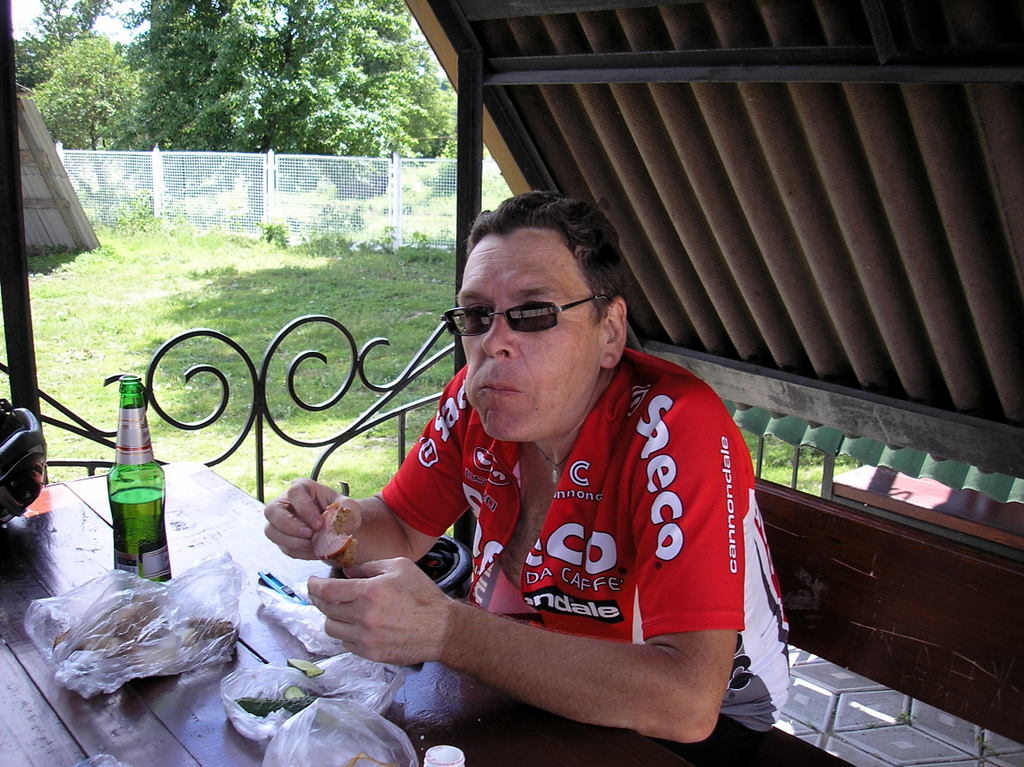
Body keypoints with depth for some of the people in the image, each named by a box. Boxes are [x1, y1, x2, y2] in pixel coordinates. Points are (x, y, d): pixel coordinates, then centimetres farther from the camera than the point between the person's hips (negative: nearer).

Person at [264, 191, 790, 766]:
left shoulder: (677, 431, -32)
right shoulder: (478, 398, -11)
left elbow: (687, 702, -39)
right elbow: (402, 529, 4)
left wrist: (444, 631, -43)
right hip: (533, 671, 6)